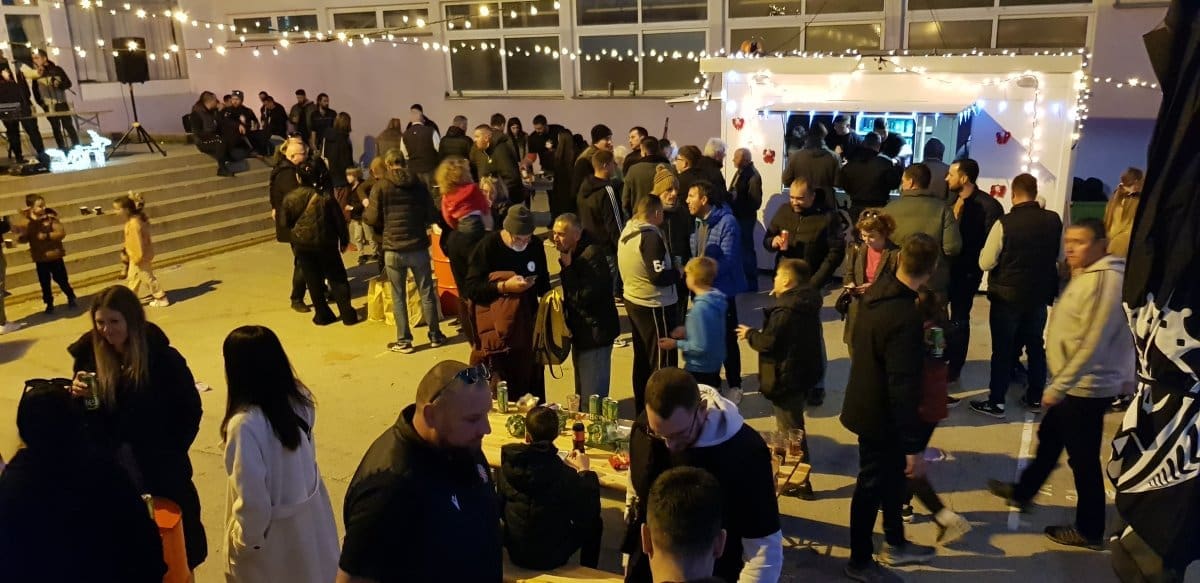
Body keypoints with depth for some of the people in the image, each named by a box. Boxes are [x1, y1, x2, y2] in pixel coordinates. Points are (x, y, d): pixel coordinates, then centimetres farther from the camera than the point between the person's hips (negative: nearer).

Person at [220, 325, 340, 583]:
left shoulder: (246, 424, -31)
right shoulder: (299, 398, -11)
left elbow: (252, 499, -23)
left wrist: (244, 538, -8)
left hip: (273, 531, -6)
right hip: (310, 514, 6)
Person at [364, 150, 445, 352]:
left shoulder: (380, 187, -4)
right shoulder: (418, 184, 2)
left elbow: (373, 218, -5)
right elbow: (431, 215, 4)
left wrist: (364, 212, 17)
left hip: (393, 250, -2)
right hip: (418, 247, 2)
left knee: (398, 297, 8)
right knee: (427, 293, 12)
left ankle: (404, 341, 11)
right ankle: (435, 336, 20)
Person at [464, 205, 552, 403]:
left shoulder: (536, 246, 5)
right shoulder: (488, 246, -9)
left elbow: (544, 283, 20)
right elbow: (470, 289, -12)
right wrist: (504, 287, -21)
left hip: (527, 326, 4)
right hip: (495, 328, -4)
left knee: (530, 383, 10)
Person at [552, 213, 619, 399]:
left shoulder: (593, 255, -20)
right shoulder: (573, 253, 8)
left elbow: (583, 297, -25)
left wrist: (567, 267, -20)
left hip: (595, 333, -10)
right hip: (581, 332, 10)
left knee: (592, 399, -4)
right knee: (581, 394, 21)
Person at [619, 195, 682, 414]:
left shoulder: (627, 233, 5)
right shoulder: (651, 237, -21)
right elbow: (659, 276, -25)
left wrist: (671, 264, 11)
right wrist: (678, 271, -7)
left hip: (633, 300, 9)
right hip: (654, 306, -9)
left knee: (642, 358, 19)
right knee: (663, 361, 2)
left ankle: (641, 408, 31)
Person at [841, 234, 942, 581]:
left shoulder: (877, 291, -5)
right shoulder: (905, 319, -32)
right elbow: (904, 389, -30)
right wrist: (914, 446, -23)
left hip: (868, 403, 9)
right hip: (880, 415, -9)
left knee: (893, 475, 25)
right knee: (872, 487, 10)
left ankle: (895, 545, 44)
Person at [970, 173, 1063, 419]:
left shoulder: (1004, 223, -19)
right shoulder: (1054, 220, -5)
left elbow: (985, 263, -13)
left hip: (1007, 296, -4)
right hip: (1040, 295, 4)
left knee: (1003, 349, 4)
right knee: (1036, 346, 18)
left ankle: (996, 403, 9)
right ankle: (1035, 398, 28)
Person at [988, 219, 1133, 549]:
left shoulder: (1104, 280, -23)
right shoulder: (1087, 275, 10)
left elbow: (1091, 344, -26)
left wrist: (1057, 386, -22)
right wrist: (1059, 383, 18)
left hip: (1087, 387, -10)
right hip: (1075, 383, 10)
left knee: (1083, 459, 3)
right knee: (1048, 439, 24)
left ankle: (1089, 530, 18)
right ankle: (1023, 491, 42)